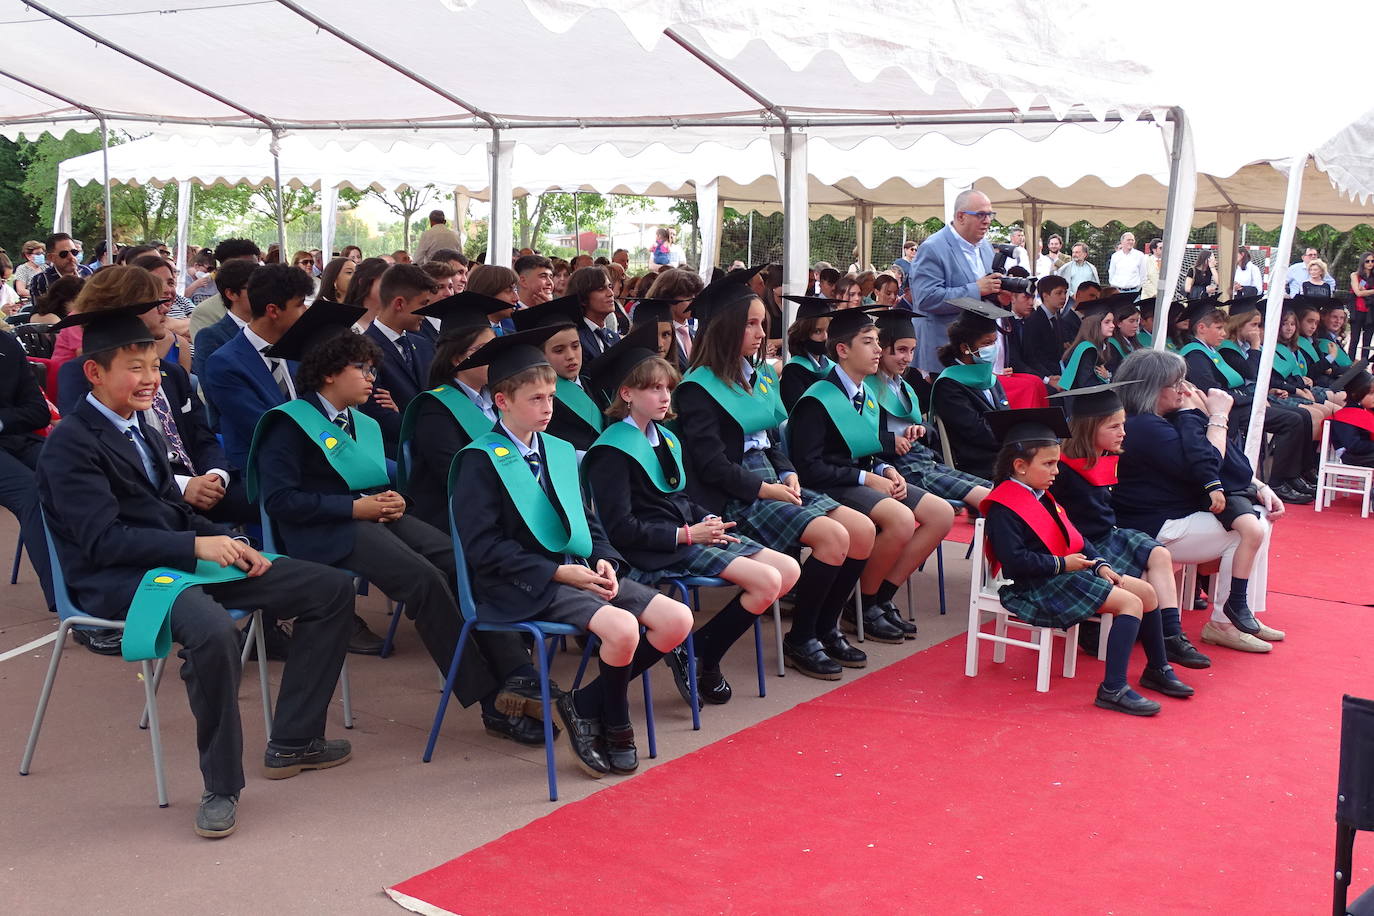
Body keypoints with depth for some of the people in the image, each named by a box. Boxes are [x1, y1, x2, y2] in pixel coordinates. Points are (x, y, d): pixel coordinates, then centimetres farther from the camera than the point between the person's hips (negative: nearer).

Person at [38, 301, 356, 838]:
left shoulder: (144, 433, 17)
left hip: (184, 559, 9)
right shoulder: (70, 444, -10)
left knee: (333, 588, 1)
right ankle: (221, 787, -21)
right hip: (118, 579, -9)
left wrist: (228, 543, 0)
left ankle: (292, 742, 7)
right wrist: (197, 546, -25)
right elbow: (103, 540, -19)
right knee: (212, 631, -42)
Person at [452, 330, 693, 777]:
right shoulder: (480, 460, -5)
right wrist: (558, 573, -18)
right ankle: (615, 729, -2)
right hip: (523, 587, -7)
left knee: (676, 621, -8)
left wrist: (603, 560, -3)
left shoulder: (561, 451, 17)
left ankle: (586, 702, 3)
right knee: (622, 628, -30)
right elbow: (483, 546, -13)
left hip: (579, 571, 8)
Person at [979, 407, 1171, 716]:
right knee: (1131, 603, -20)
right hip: (1036, 586, -11)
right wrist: (1062, 564, -19)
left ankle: (1157, 670, 25)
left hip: (1067, 571, 11)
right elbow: (1014, 561, -26)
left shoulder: (1042, 497, 17)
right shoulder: (1003, 508, -17)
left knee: (1146, 591, 10)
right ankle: (1113, 690, -23)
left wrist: (1099, 564, 4)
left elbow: (1074, 538, 20)